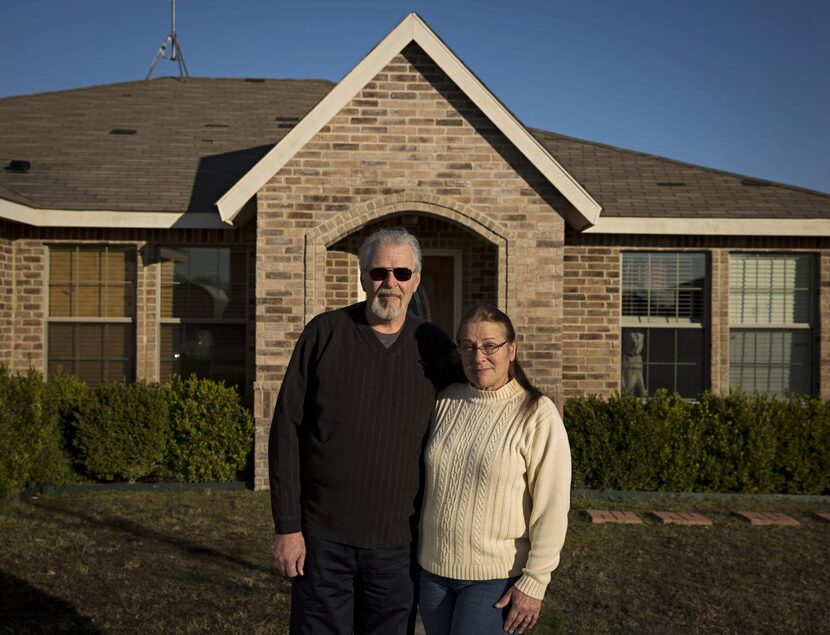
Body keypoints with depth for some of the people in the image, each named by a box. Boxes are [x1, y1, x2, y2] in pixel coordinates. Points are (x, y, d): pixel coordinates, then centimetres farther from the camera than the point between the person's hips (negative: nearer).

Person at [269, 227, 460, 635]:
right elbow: (287, 429, -3)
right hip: (322, 539, -1)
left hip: (398, 544, 1)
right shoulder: (324, 333, -2)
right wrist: (287, 526, -6)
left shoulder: (435, 349, 1)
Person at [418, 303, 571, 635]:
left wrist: (534, 582, -13)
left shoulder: (537, 415, -13)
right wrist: (417, 548, 13)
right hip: (433, 569, 5)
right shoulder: (445, 401, 2)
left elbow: (551, 508, -13)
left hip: (496, 578, -5)